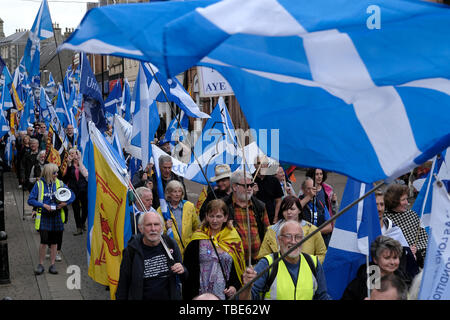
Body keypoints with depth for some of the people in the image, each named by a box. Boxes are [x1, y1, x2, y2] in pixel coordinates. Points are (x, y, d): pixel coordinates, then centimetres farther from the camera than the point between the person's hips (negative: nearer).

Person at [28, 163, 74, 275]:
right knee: (44, 242, -5)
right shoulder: (39, 184, -2)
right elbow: (30, 200, -3)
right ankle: (40, 265, 11)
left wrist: (66, 203, -8)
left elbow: (72, 195, 11)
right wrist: (43, 205, -14)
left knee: (54, 242, 8)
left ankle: (52, 265, 18)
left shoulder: (59, 183, 5)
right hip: (44, 217, -3)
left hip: (57, 217, 3)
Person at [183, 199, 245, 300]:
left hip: (226, 294, 2)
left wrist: (235, 286, -5)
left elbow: (239, 268, 10)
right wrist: (190, 296, -9)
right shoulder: (197, 240, 0)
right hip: (201, 295, -2)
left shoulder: (233, 238, 6)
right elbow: (189, 269, -2)